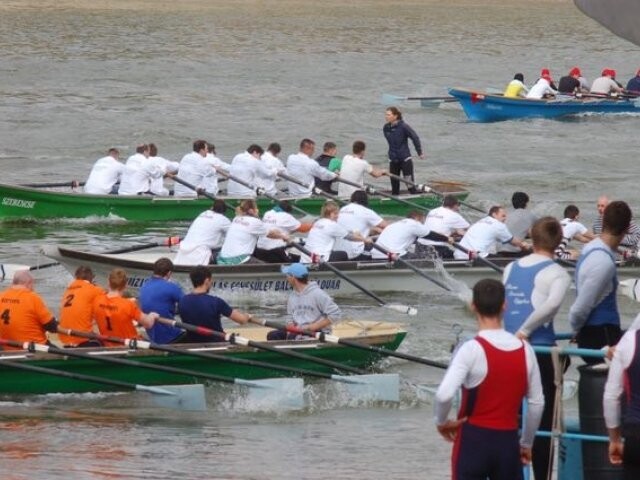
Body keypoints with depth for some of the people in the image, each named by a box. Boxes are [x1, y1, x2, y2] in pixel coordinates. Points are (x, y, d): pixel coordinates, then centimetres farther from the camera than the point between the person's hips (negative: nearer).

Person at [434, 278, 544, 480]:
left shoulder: (471, 349, -13)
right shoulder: (524, 350, 2)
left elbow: (444, 394, -25)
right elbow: (537, 402, 8)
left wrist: (442, 422, -4)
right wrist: (526, 443, 20)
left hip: (474, 440, -4)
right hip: (508, 441, 4)